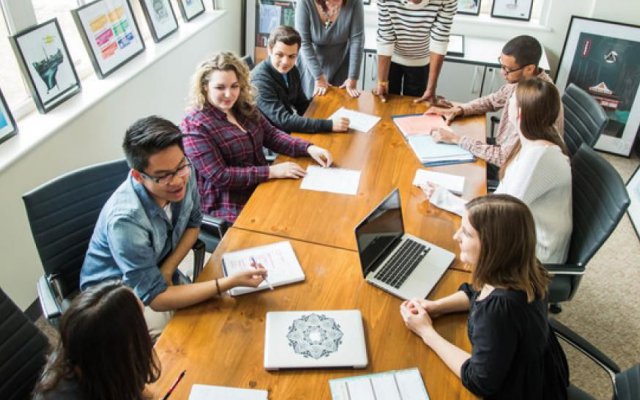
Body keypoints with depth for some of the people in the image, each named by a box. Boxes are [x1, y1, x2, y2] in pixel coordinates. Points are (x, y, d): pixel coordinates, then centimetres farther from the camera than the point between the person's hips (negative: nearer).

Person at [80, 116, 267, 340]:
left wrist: (168, 268, -13)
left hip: (157, 271, 6)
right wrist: (230, 282, -37)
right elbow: (155, 298, -32)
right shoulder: (125, 219, -37)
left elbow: (193, 224, 2)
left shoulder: (182, 175, -20)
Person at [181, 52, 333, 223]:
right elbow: (219, 176, -21)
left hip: (262, 186, 7)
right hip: (229, 204, -7)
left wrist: (308, 148, -10)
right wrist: (271, 171, -24)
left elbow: (271, 135, 7)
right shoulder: (195, 126, -17)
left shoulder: (244, 107, 4)